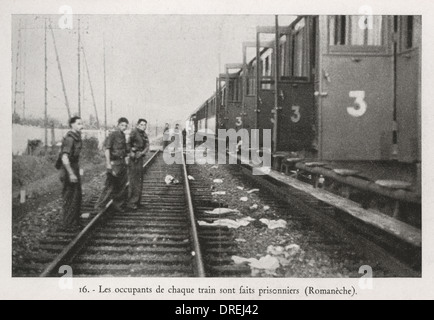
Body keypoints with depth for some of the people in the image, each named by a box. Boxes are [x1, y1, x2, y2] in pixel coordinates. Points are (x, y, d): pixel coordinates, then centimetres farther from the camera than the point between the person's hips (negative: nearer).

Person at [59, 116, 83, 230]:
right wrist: (71, 174, -29)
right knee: (70, 198, -3)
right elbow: (64, 158, -27)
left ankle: (75, 222, 25)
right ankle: (68, 224, 4)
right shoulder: (69, 138, -19)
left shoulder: (77, 137, 12)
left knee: (77, 197, 15)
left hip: (74, 169, 10)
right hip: (69, 170, -10)